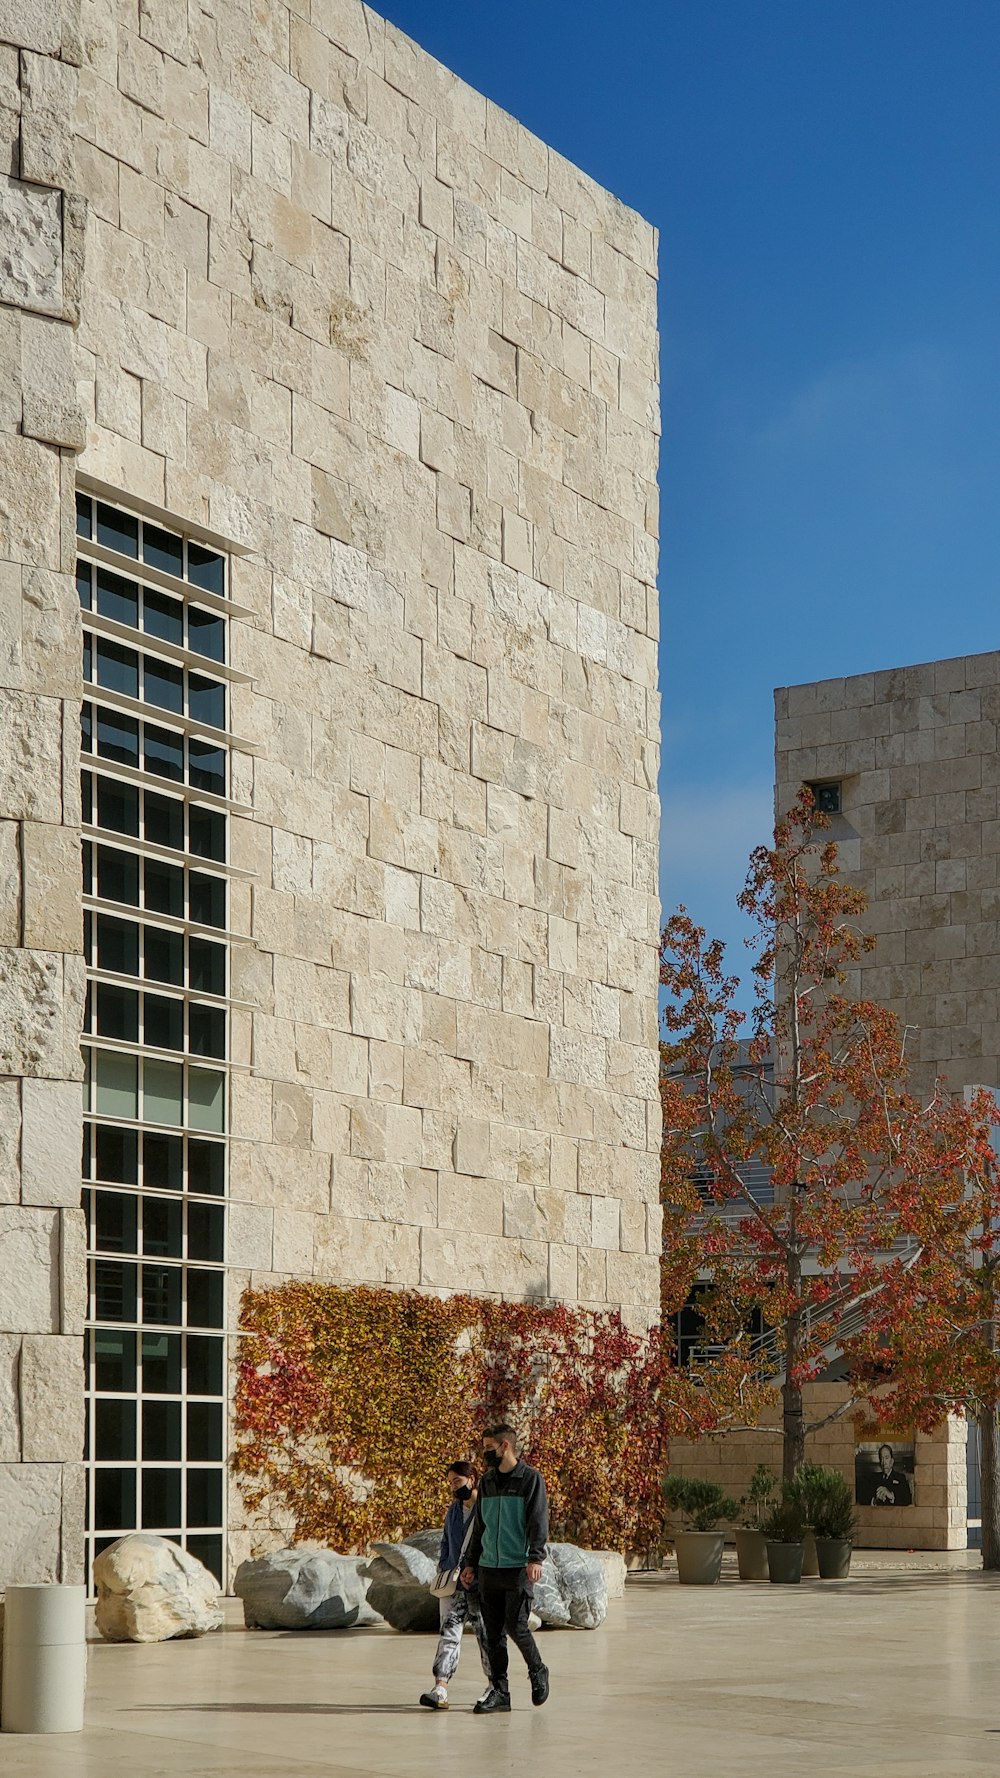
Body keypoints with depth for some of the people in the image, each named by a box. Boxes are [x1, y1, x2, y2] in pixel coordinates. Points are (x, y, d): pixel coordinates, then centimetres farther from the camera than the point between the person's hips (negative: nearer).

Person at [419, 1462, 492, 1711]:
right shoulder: (453, 1510, 14)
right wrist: (442, 1570, 13)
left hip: (481, 1585, -5)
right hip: (454, 1582, 5)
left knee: (486, 1635, 5)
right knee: (449, 1633, -6)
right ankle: (440, 1689, -15)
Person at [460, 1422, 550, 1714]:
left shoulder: (531, 1479, -3)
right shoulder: (487, 1481, 16)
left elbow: (539, 1522, -10)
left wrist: (536, 1558, -21)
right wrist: (472, 1563, 19)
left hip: (519, 1569, -6)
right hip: (489, 1569, 6)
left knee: (516, 1625, -11)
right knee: (493, 1632, 4)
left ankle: (537, 1671, 15)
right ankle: (499, 1691, 10)